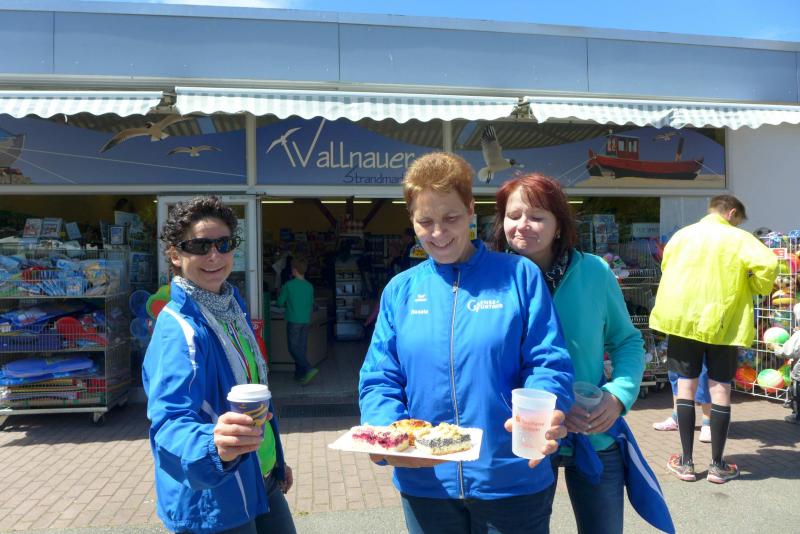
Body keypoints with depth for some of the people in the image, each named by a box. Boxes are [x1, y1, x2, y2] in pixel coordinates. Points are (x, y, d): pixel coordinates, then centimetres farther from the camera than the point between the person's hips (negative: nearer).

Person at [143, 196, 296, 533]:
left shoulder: (233, 305, 2)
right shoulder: (178, 329, -23)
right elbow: (170, 423, -33)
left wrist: (275, 460, 15)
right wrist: (214, 446, -54)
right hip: (213, 505, -7)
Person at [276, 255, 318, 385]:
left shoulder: (288, 285, -10)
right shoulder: (310, 286, 5)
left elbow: (280, 302, -2)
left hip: (293, 321, -5)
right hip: (306, 321, 5)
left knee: (294, 347, -2)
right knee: (302, 347, 11)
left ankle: (309, 369, -18)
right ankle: (300, 374, 17)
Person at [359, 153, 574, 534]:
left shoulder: (519, 275, -5)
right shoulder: (400, 290, 2)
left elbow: (548, 364, -8)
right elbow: (379, 381, 1)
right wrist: (385, 432, -18)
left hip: (511, 482, -2)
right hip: (425, 483, 2)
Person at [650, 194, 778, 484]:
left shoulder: (681, 235, 7)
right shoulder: (738, 238, -4)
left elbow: (666, 269, 16)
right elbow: (768, 265, -17)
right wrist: (756, 288, 2)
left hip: (684, 319, 2)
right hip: (722, 322, -2)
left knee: (686, 384, 9)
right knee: (720, 388, 7)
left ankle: (686, 463, 13)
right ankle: (717, 465, 15)